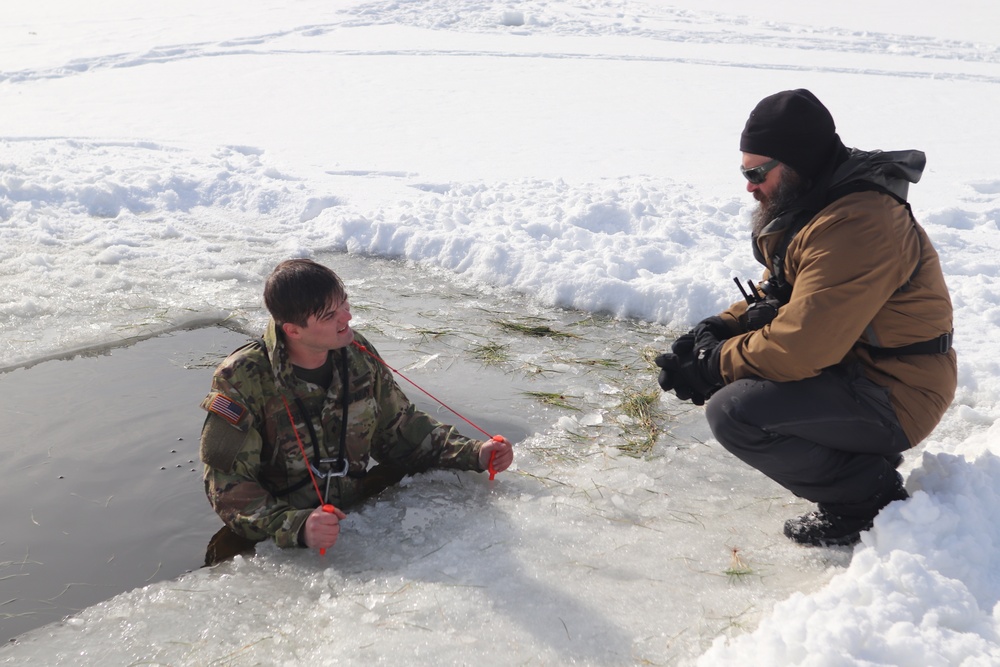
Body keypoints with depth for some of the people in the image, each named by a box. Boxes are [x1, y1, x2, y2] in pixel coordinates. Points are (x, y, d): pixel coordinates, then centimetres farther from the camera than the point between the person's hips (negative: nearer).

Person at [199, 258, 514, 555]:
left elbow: (401, 430, 10)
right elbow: (228, 485, -19)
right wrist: (296, 527, -36)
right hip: (278, 545, -4)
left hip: (356, 515, 5)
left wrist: (474, 454, -3)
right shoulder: (243, 380, -16)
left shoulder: (357, 355, 0)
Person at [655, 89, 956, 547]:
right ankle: (864, 459, 14)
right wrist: (714, 332, -2)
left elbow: (799, 346, -30)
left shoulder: (856, 226, -27)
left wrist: (712, 366, -17)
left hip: (891, 397, -11)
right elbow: (773, 296, 16)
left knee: (733, 411, -25)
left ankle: (868, 496, -5)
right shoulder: (809, 207, 8)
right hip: (850, 366, 11)